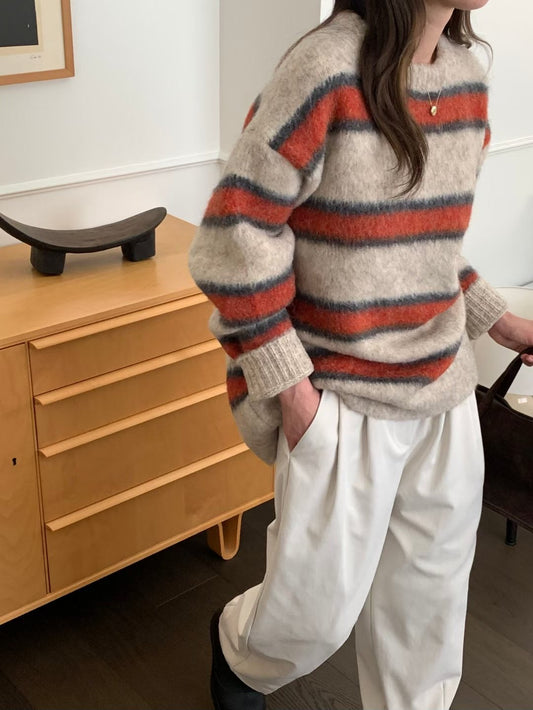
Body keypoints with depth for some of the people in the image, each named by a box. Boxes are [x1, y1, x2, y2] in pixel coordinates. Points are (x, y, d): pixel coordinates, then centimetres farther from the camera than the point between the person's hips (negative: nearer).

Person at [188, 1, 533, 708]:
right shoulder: (327, 67, -17)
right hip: (342, 396, -6)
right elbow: (236, 233, -16)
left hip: (445, 391, 6)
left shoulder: (468, 72, 5)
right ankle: (239, 646, 42)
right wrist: (290, 386, -15)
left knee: (431, 596, 17)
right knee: (323, 605, 8)